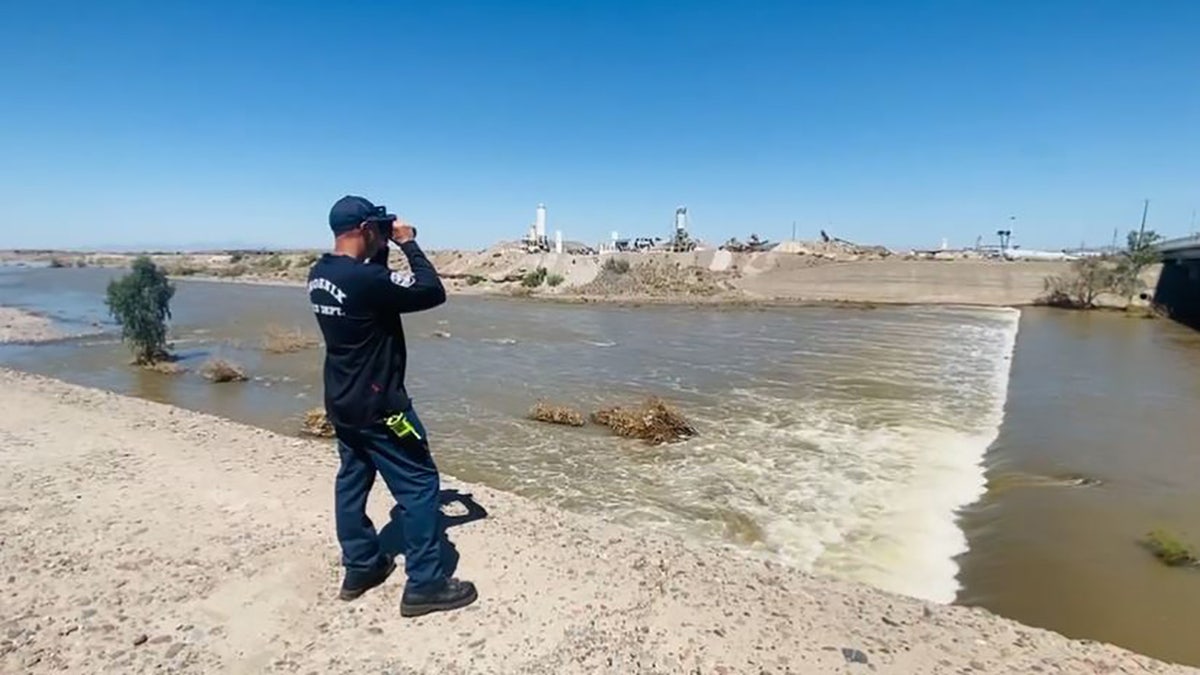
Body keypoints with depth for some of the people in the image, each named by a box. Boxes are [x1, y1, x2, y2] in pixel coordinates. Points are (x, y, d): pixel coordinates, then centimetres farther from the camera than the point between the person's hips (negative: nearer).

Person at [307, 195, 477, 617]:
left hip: (342, 402, 10)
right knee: (419, 486, 0)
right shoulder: (365, 278, -25)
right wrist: (408, 243, -11)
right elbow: (433, 293, -20)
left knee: (352, 481, 19)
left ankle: (360, 568, 33)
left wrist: (383, 251, 8)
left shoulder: (319, 275, 3)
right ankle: (425, 585, 8)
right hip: (378, 405, -10)